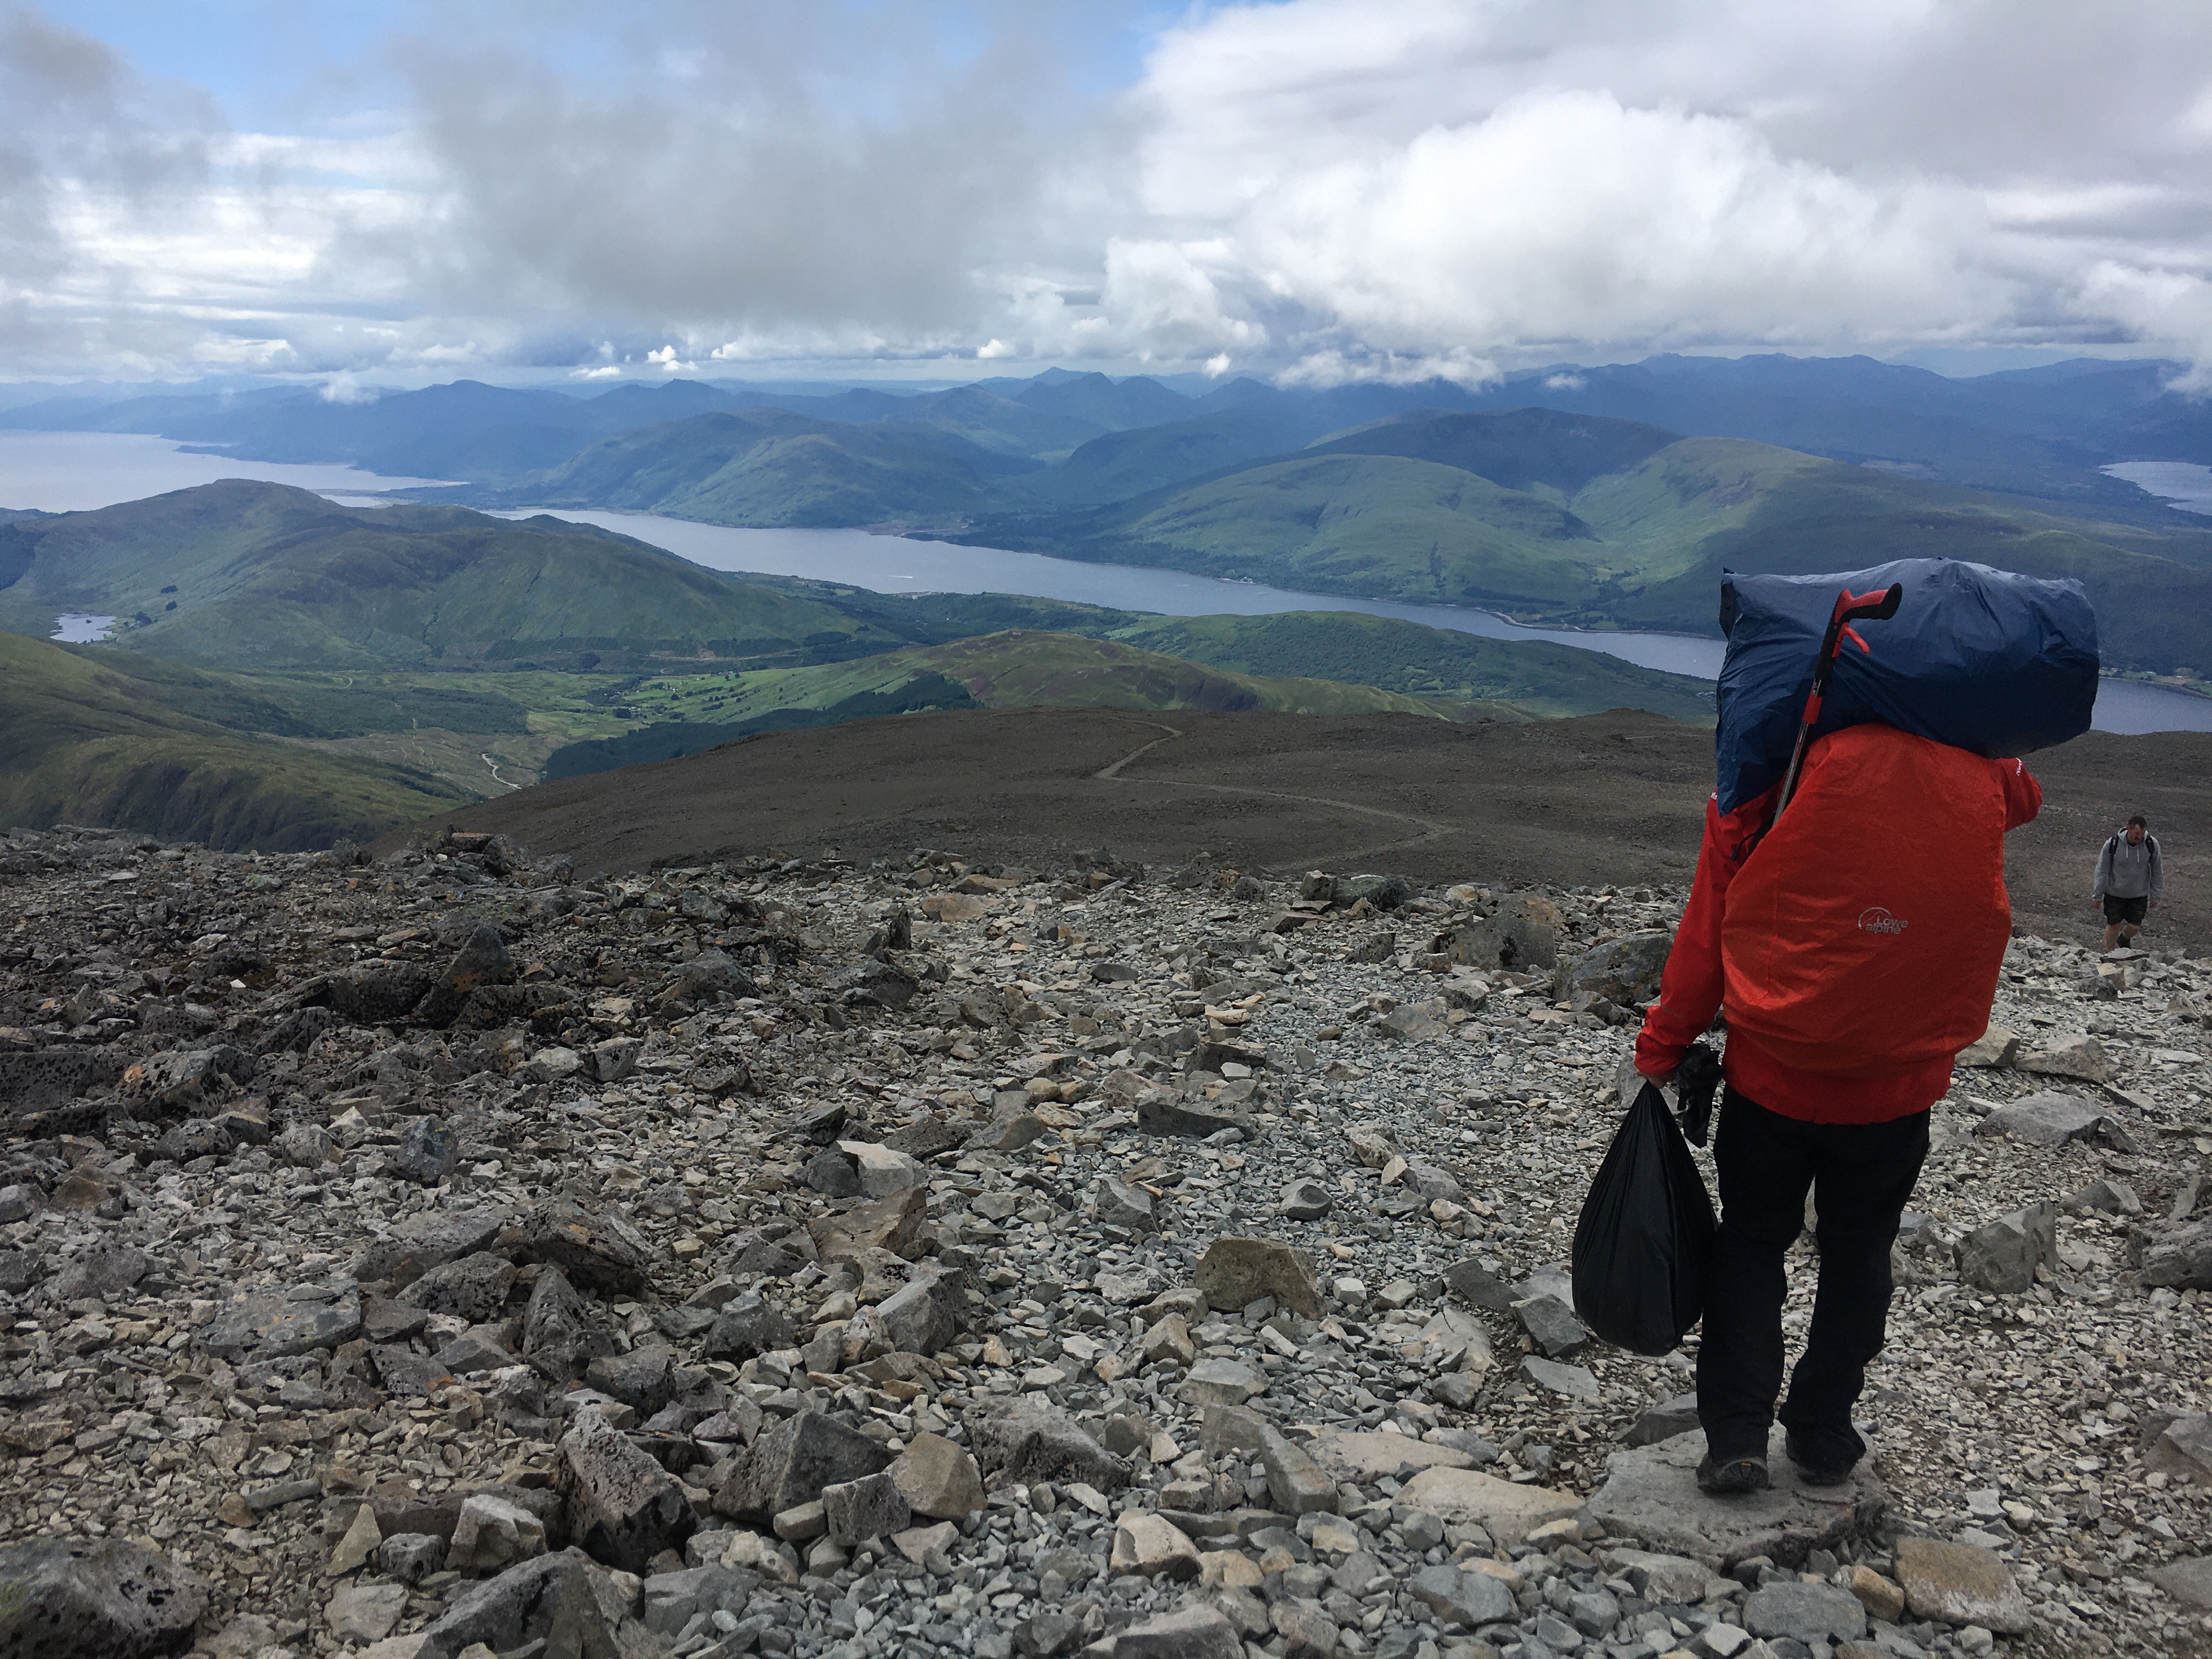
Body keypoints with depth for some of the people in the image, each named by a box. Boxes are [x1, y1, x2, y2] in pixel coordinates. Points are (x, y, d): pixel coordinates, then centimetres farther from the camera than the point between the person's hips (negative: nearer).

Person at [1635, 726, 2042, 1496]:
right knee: (1858, 1253, 19)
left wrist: (1662, 1045, 3)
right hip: (1897, 1086, 2)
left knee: (1751, 1242, 15)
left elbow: (1706, 936, -9)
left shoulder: (1768, 774, -15)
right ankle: (1823, 1437, 29)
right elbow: (2023, 795, 21)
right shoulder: (1977, 773, -8)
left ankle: (1736, 1434, 11)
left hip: (1771, 1073, -1)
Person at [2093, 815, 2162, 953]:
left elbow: (2157, 871, 4)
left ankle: (2124, 940, 37)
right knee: (2113, 926, 4)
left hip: (2140, 895, 2)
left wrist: (2156, 895, 6)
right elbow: (2102, 871, -6)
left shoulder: (2152, 844, -11)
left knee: (2135, 927, 2)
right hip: (2114, 894, -2)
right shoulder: (2112, 844, -17)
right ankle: (2109, 955, 24)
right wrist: (2097, 895, -3)